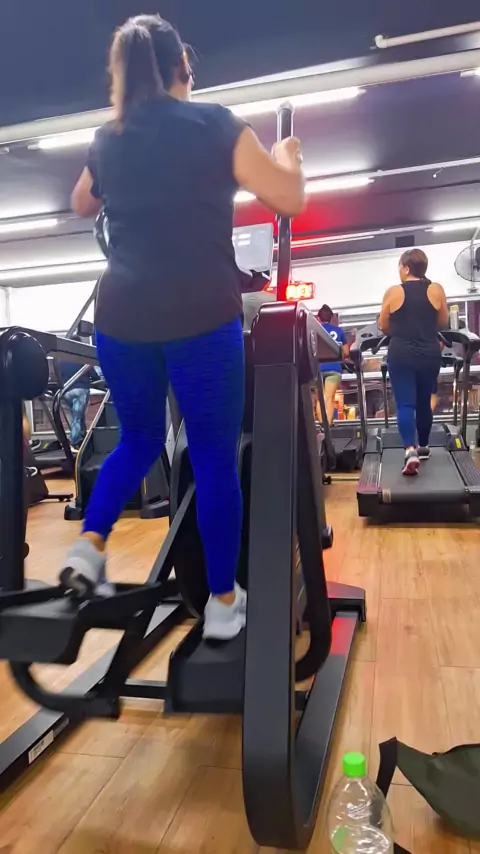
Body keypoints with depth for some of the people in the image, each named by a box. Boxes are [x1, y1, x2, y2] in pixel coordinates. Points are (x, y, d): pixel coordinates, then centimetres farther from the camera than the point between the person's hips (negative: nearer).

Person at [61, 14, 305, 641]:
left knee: (139, 438, 24)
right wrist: (289, 155, 21)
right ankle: (222, 602, 18)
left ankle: (88, 546, 7)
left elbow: (81, 206, 33)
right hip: (202, 317, -4)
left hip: (121, 316, 4)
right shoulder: (215, 124, 2)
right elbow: (290, 200, 1)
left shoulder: (107, 140, 14)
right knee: (215, 458, 7)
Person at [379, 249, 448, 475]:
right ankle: (423, 446, 30)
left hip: (401, 355, -2)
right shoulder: (436, 290, 1)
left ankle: (410, 450, -21)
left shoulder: (394, 292, -3)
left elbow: (383, 326, 5)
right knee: (424, 402, 16)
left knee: (405, 404, -4)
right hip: (429, 354, 3)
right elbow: (443, 323, 11)